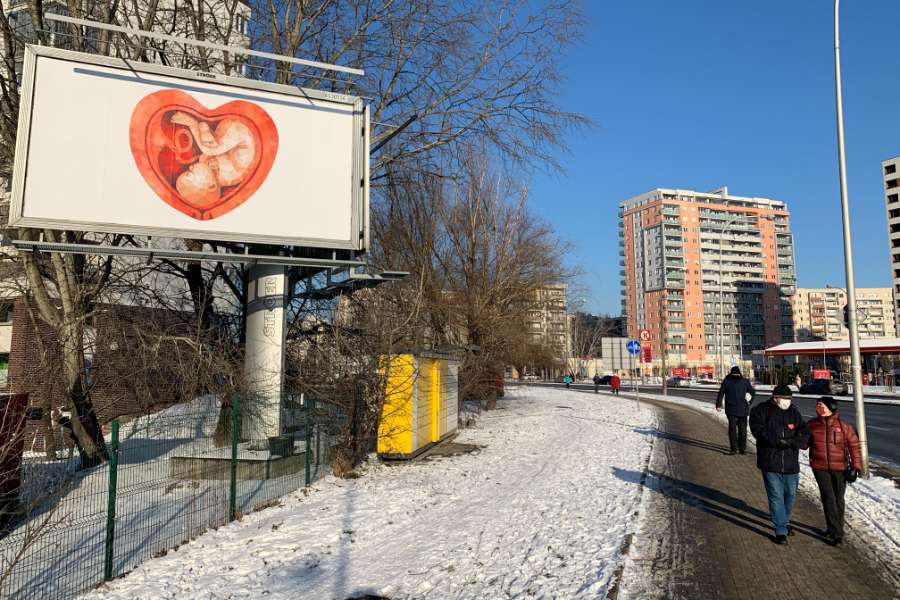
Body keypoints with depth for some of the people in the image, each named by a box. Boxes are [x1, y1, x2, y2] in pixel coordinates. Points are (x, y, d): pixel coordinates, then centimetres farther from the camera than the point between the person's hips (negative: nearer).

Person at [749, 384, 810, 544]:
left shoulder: (794, 412, 5)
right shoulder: (760, 411, -6)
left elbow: (804, 434, -2)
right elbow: (758, 431, -17)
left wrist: (792, 442, -22)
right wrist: (777, 441, -28)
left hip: (791, 463, 4)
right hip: (770, 462, -4)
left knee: (790, 494, 16)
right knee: (776, 496, -2)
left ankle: (783, 522, 37)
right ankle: (781, 531, 4)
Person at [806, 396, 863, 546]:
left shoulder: (844, 426, -6)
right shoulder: (812, 425, -1)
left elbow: (854, 446, -1)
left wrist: (856, 465, -5)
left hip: (840, 468, 0)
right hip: (820, 467, 0)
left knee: (838, 499, 13)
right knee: (828, 498, -7)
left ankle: (835, 528, 30)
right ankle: (836, 533, -2)